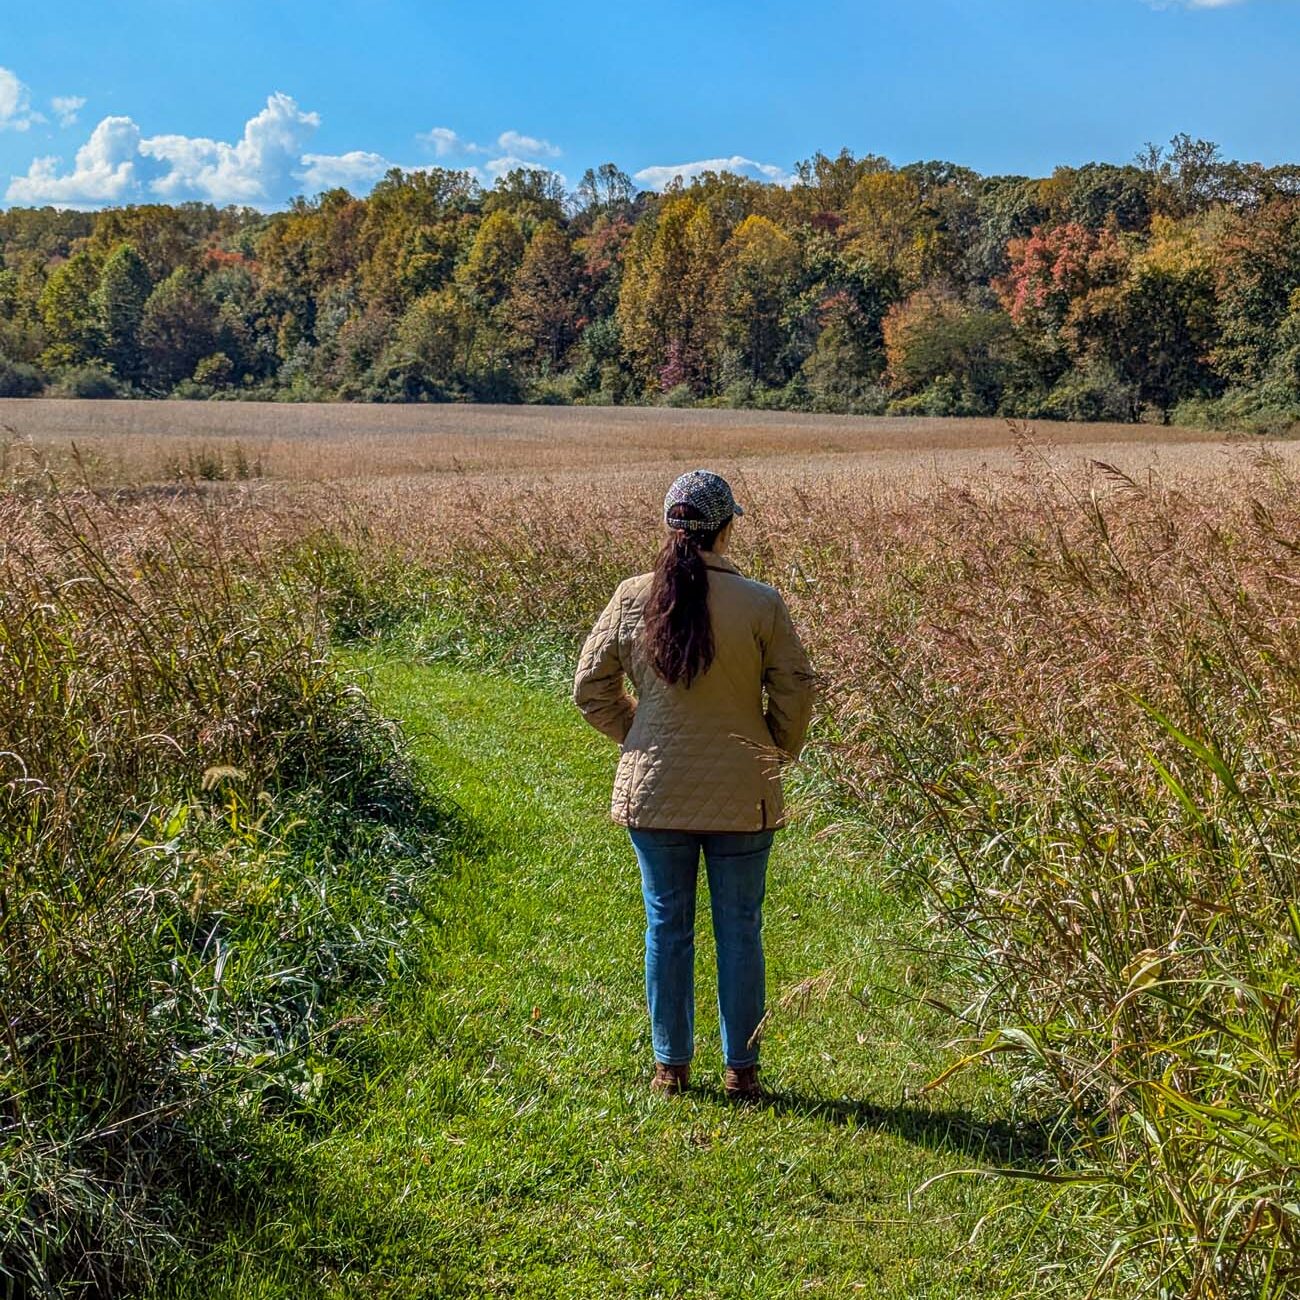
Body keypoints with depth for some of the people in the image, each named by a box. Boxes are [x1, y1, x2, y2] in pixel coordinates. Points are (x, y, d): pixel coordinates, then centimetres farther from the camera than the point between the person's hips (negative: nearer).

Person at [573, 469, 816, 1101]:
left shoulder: (632, 599, -6)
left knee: (667, 927, 13)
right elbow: (795, 692, -5)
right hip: (742, 797, -1)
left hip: (654, 791, 2)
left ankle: (670, 1066, 23)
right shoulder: (760, 604, -11)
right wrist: (777, 755, 13)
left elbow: (591, 688, 2)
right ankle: (741, 1071, 19)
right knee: (739, 931, 10)